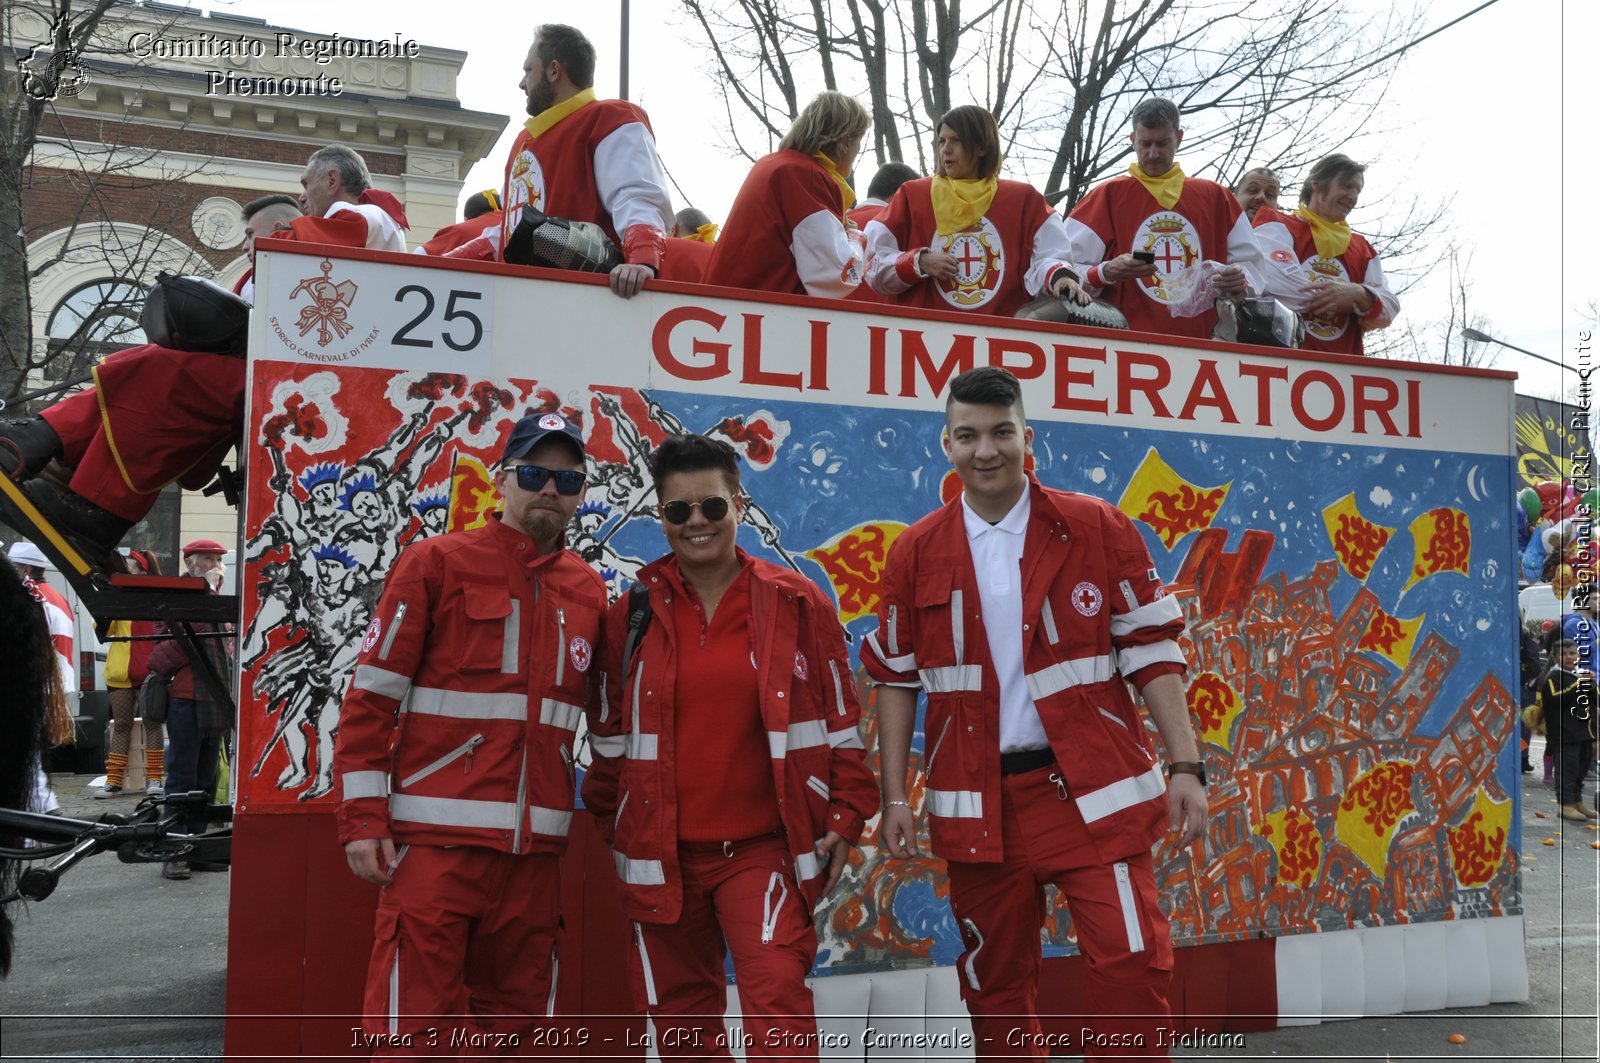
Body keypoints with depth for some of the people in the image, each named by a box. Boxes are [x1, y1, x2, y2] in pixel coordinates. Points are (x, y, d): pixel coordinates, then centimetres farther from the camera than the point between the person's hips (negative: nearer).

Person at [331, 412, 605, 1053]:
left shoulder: (590, 590, 11)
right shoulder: (436, 562, -2)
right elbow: (370, 695, -4)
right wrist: (363, 819, -8)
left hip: (534, 848, 5)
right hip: (436, 840, -4)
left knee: (513, 1018, 13)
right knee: (412, 1026, -4)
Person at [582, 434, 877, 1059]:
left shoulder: (796, 603, -2)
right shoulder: (633, 613, 2)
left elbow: (839, 718, 3)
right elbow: (609, 734, 10)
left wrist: (844, 818, 0)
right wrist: (609, 826, 12)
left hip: (765, 848, -2)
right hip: (661, 854, 3)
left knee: (777, 1003, -14)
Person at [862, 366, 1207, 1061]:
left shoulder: (1097, 529, -1)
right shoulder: (916, 552, 4)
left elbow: (1152, 653, 0)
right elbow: (895, 679, 8)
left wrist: (1186, 767, -6)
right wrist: (894, 798, 4)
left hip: (1090, 789, -2)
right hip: (978, 805, 2)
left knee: (1131, 969, -6)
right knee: (994, 986, 13)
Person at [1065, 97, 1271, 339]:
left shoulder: (1215, 197, 15)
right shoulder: (1107, 196, 6)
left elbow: (1251, 264, 16)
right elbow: (1069, 272, -1)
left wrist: (1239, 281, -6)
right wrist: (1106, 273, -20)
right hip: (1126, 343, -5)